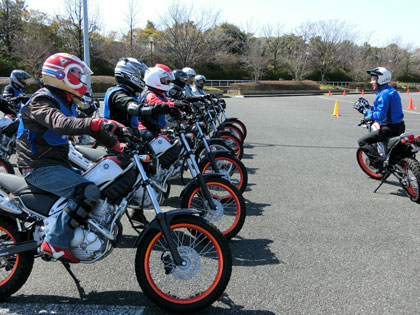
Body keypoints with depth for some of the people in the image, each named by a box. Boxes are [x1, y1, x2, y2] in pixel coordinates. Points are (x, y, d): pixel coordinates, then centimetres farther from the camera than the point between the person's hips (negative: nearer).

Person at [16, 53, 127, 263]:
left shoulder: (64, 102, 16)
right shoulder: (41, 101, -15)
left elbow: (85, 126, 15)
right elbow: (60, 123, -36)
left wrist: (116, 144, 4)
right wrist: (96, 123, -52)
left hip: (57, 163, 10)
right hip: (39, 167, -10)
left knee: (98, 184, 13)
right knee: (88, 192, -27)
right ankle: (54, 242, -17)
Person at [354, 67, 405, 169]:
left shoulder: (384, 94, -18)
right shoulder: (391, 91, 14)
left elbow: (380, 116, -24)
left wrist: (365, 111, -16)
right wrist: (369, 107, 14)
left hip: (390, 128, -10)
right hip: (400, 126, 10)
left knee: (362, 141, -12)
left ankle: (381, 162, -21)